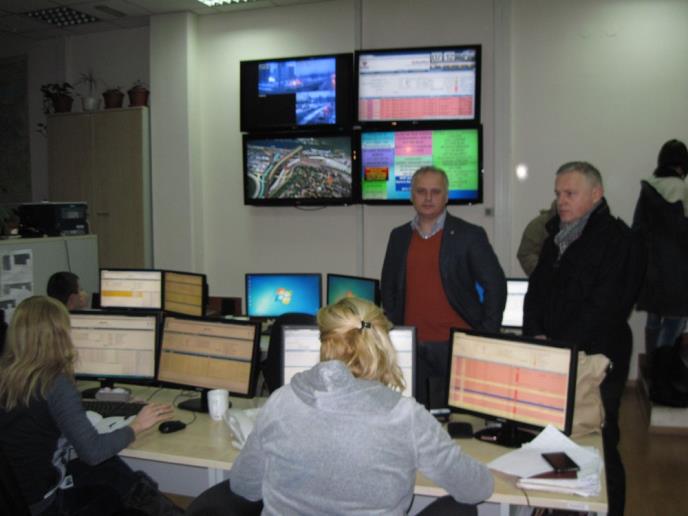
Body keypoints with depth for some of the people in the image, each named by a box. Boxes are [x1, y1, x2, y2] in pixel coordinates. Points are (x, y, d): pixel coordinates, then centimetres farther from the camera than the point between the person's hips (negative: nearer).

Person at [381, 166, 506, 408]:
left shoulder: (469, 235, -2)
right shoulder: (399, 236, 11)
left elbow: (495, 286, -1)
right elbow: (388, 286, 19)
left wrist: (486, 338, -5)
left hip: (454, 345, -3)